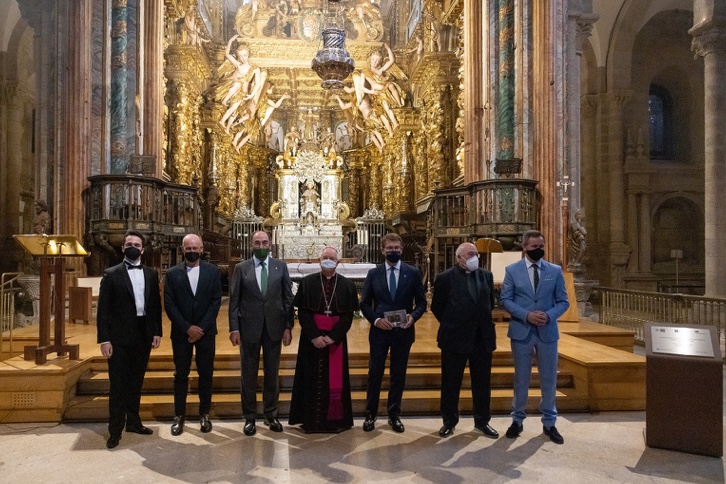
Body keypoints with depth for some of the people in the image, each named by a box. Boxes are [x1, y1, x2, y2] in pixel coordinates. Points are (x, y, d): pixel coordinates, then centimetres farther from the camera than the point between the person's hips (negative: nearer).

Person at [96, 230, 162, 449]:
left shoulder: (151, 274, 8)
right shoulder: (111, 274, -3)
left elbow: (156, 305, 9)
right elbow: (103, 309, -6)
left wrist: (157, 332, 2)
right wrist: (104, 339, -12)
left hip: (144, 336, 4)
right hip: (120, 337, -4)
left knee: (136, 382, 16)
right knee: (118, 385, 2)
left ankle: (133, 422, 29)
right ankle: (115, 430, 13)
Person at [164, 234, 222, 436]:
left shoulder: (213, 272, 1)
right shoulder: (172, 273, 0)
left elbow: (216, 301, -3)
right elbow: (169, 304, -4)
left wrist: (201, 328, -11)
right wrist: (187, 327, -12)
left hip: (206, 331, 0)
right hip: (181, 332, 0)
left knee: (206, 374, 7)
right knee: (181, 375, 7)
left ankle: (204, 414, 20)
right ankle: (179, 415, 19)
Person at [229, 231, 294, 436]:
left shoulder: (281, 266, 2)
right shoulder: (241, 268, 0)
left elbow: (288, 298, 2)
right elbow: (234, 300, -1)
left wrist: (288, 326, -2)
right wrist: (234, 328, -7)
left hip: (274, 327, 1)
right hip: (249, 327, -1)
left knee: (272, 373, 11)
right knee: (249, 374, 8)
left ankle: (271, 414, 25)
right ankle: (249, 417, 21)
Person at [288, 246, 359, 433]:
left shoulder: (347, 285, 2)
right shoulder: (307, 282, 0)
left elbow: (348, 315, -2)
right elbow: (302, 313, -4)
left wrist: (332, 336, -13)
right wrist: (314, 336, -14)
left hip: (336, 338, 1)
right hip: (312, 338, 0)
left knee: (335, 379, 5)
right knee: (312, 379, 4)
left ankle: (335, 420, 17)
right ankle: (311, 421, 15)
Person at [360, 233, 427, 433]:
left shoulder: (413, 273, 1)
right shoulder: (373, 273, 2)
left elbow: (421, 302, 4)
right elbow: (364, 303, 3)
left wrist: (413, 316, -15)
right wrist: (375, 319, -13)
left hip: (403, 332, 0)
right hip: (379, 331, 0)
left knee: (398, 375, 10)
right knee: (375, 374, 6)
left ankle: (394, 415, 24)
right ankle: (370, 414, 21)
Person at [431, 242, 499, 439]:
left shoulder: (486, 276, 6)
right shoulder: (445, 278, -7)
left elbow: (491, 303, 15)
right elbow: (436, 306, 0)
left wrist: (485, 324, 9)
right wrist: (450, 325, 4)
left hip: (483, 339, 4)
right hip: (455, 338, -4)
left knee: (482, 382, 12)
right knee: (451, 383, 7)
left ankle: (482, 421, 27)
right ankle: (449, 421, 22)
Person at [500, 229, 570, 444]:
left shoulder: (555, 270, 3)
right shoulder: (512, 270, -1)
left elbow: (563, 301, 3)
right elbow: (505, 299, -3)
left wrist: (549, 315, -16)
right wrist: (526, 315, -17)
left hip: (547, 331, 1)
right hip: (521, 331, -1)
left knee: (549, 378, 9)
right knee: (521, 378, 10)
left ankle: (549, 423, 25)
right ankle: (517, 420, 25)